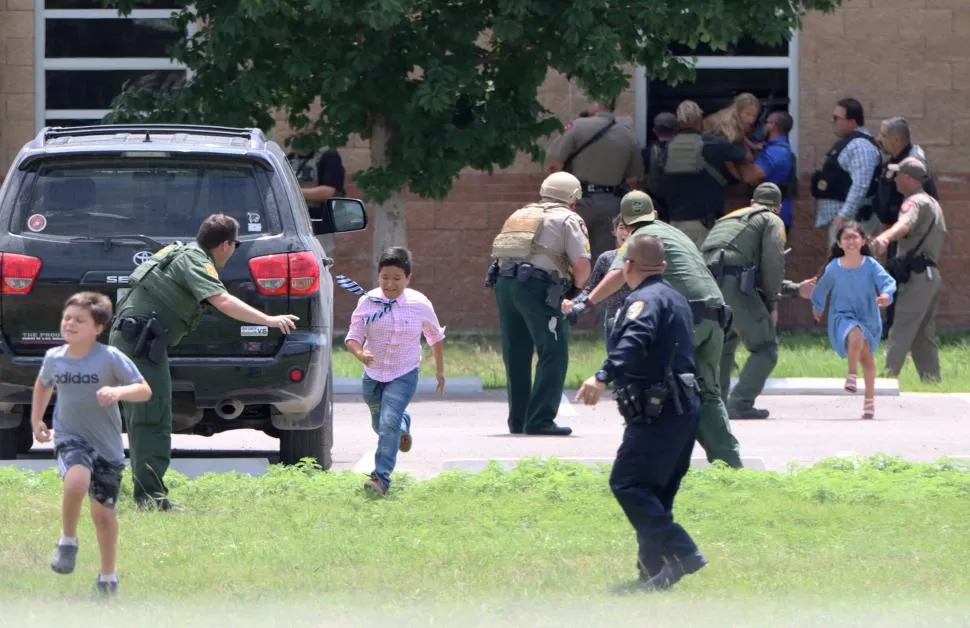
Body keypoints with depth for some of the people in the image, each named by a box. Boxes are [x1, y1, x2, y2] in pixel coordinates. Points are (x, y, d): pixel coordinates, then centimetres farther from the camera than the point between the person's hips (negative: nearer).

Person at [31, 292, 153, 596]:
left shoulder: (110, 358, -14)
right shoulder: (54, 358, -3)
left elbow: (144, 390, -15)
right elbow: (43, 384, 21)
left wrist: (119, 391, -33)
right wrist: (36, 419, 15)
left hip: (107, 445, 0)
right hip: (70, 437, 0)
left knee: (103, 512, 8)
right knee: (77, 481, -32)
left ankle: (108, 576, 29)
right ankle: (67, 541, -8)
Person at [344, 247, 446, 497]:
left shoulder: (419, 304, -10)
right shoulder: (367, 303, -10)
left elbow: (435, 336, 7)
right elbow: (353, 337, -9)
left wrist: (440, 370, 15)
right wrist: (360, 354, -32)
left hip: (404, 375, -3)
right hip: (373, 375, 3)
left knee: (389, 423, -22)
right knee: (380, 425, 23)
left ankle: (381, 477, -19)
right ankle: (404, 425, 59)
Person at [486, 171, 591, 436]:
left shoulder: (520, 215, 26)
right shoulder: (568, 220, 6)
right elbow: (582, 265, -4)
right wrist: (575, 285, 19)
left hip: (503, 280, 7)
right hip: (537, 285, -7)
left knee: (516, 355, 15)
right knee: (554, 354, -3)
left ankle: (518, 420, 19)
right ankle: (540, 420, -11)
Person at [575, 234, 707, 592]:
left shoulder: (644, 300, -12)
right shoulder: (675, 299, 20)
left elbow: (635, 341, -32)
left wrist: (603, 377, -43)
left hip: (658, 411, -10)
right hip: (685, 405, 10)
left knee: (627, 483, -12)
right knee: (656, 491, 14)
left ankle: (680, 553, -21)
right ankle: (654, 570, 12)